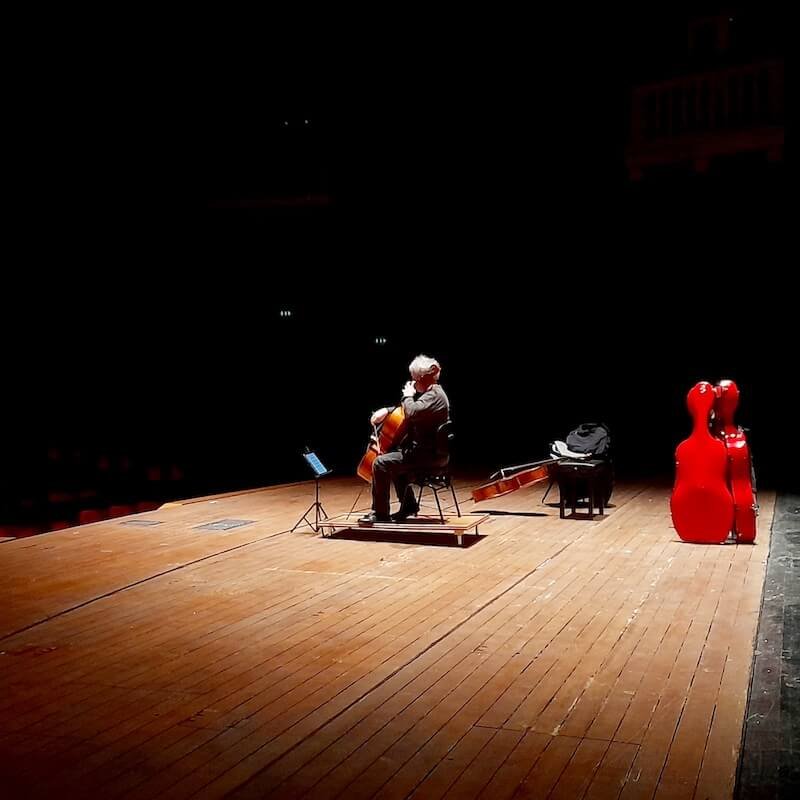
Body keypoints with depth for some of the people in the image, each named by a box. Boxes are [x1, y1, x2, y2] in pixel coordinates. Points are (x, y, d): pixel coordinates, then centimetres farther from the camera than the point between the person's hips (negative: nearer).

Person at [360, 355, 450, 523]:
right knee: (394, 460, 31)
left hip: (430, 455, -11)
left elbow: (412, 413, -33)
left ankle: (380, 513, -9)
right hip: (427, 450, 11)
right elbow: (407, 411, 26)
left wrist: (408, 395, -13)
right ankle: (408, 504, 32)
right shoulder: (430, 393, 15)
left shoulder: (434, 395, -17)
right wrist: (387, 410, 9)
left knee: (381, 463, -16)